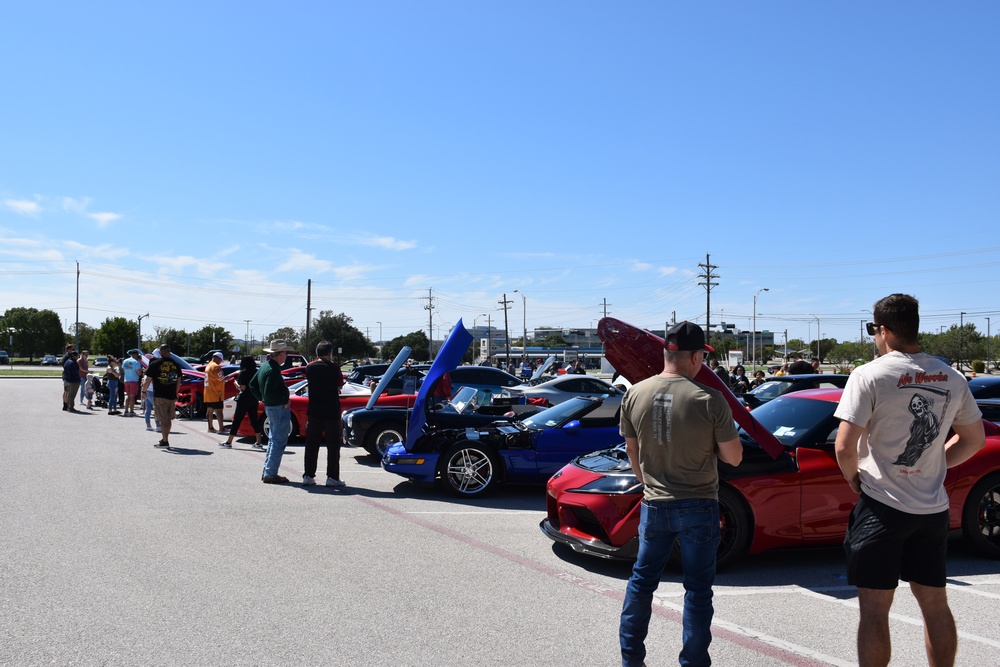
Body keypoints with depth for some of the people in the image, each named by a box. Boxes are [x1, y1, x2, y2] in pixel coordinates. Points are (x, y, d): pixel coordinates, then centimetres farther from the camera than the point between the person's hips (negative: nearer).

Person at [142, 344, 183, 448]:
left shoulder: (154, 364, -5)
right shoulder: (175, 364, 8)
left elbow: (148, 381, -4)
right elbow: (178, 381, 14)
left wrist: (143, 390, 12)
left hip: (160, 396, -4)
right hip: (172, 396, 4)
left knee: (163, 419, -3)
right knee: (168, 419, 15)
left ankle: (165, 442, -5)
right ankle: (164, 440, 27)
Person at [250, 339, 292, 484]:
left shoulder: (264, 366, 9)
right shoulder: (274, 370, -21)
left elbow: (252, 384, 19)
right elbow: (268, 393, -27)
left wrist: (262, 399, 18)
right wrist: (284, 402, -17)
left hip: (269, 407, 10)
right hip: (279, 408, -10)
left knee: (274, 439, 20)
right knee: (279, 441, -3)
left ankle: (267, 472, 25)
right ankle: (270, 474, 0)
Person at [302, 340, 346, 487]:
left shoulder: (310, 368, 2)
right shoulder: (333, 368, -9)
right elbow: (340, 385, 3)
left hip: (314, 412, 4)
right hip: (331, 413, -4)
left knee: (311, 445, 11)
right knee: (333, 445, 4)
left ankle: (308, 476, 11)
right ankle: (332, 477, 2)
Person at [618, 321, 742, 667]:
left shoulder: (634, 395, -5)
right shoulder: (709, 399, -17)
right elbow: (734, 457, -9)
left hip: (654, 505, 3)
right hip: (699, 507, -3)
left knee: (642, 579, 18)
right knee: (698, 588, 10)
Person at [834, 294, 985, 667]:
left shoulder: (870, 375, -15)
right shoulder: (951, 378, 4)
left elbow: (844, 447, -19)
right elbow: (973, 440, 15)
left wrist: (854, 478, -1)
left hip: (881, 505, -6)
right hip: (933, 508, 6)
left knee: (874, 608, 2)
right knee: (934, 603, 18)